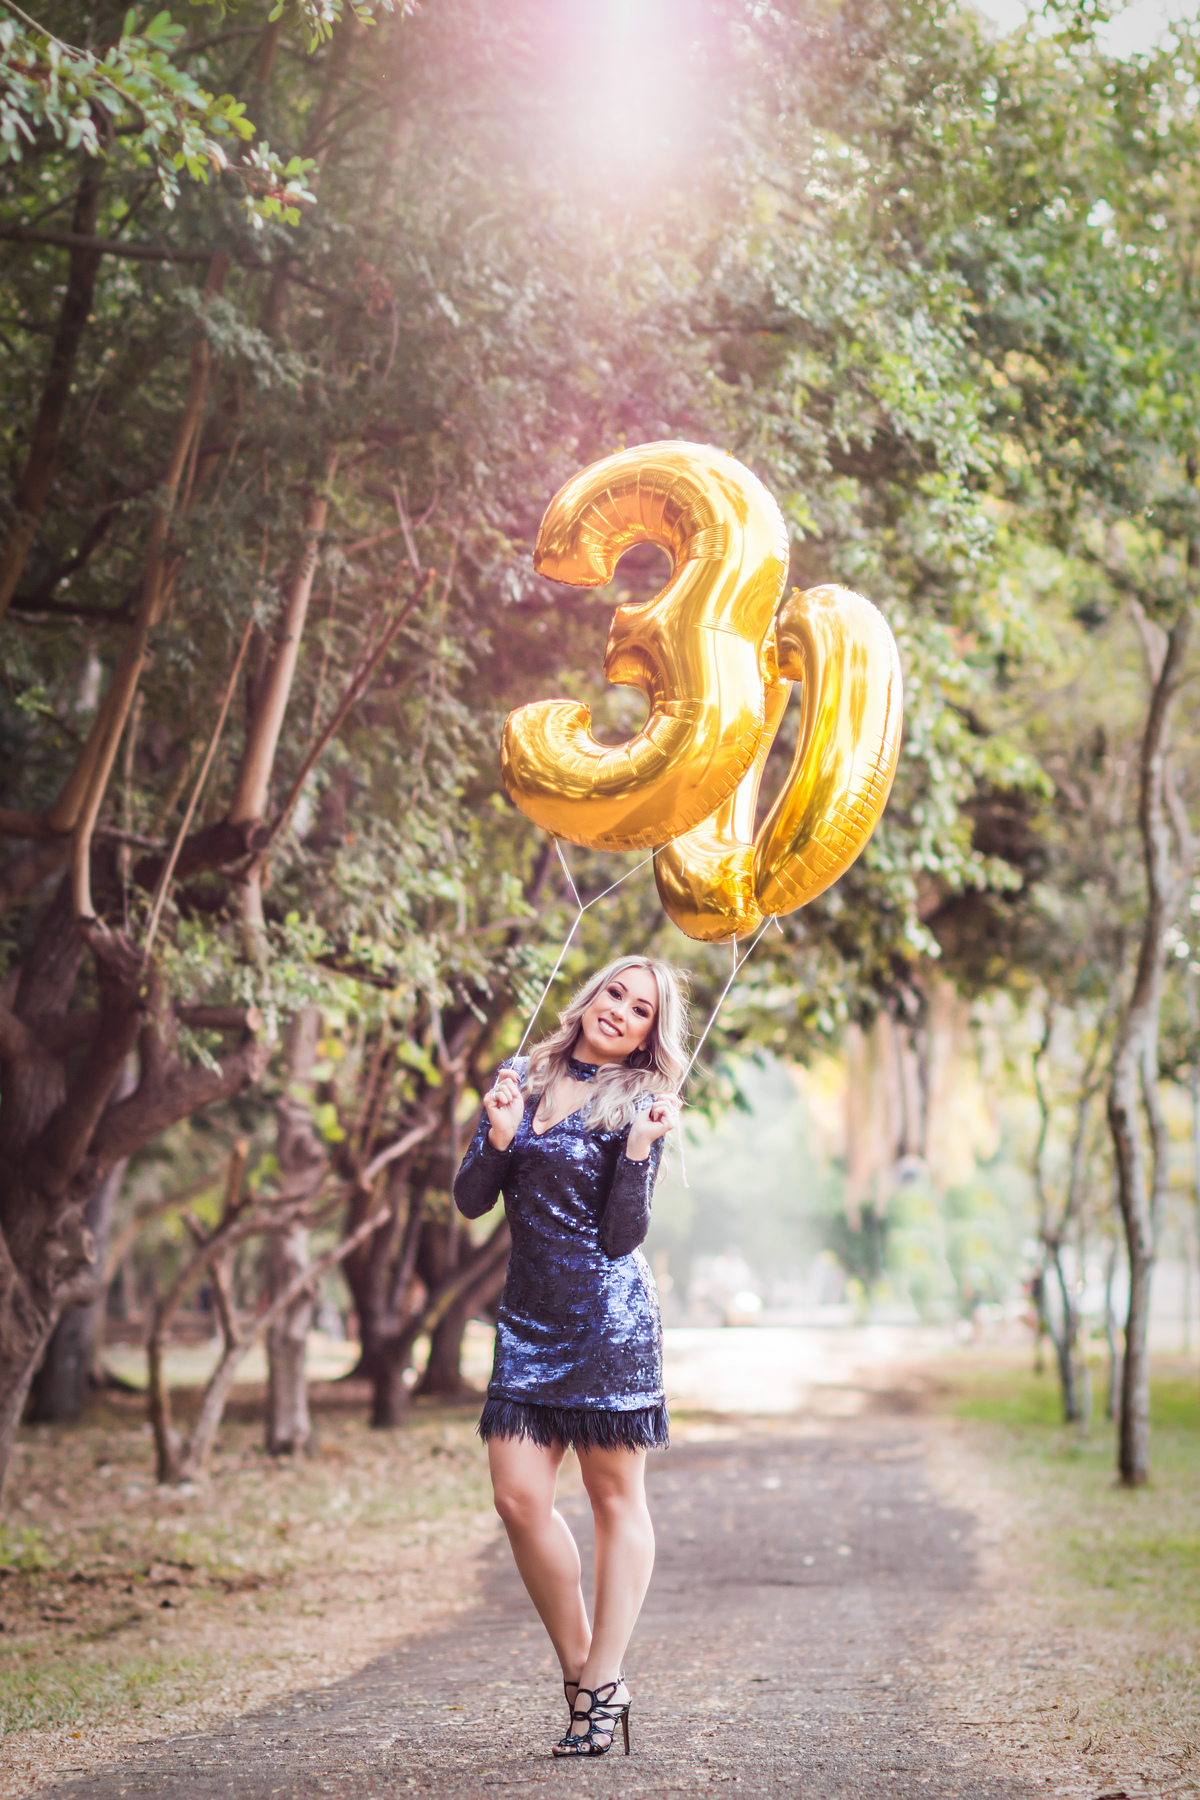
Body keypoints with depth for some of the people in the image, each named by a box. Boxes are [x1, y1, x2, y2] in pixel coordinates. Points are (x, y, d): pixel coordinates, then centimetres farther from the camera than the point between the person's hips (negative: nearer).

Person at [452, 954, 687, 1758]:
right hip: (528, 1320, 4)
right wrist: (498, 1134, -11)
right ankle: (579, 1669, 11)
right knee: (519, 1496, -3)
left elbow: (621, 1236, -8)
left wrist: (639, 1147, -18)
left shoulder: (638, 1104, -1)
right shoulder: (524, 1077, 10)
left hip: (610, 1320, -4)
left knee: (616, 1497, 1)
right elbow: (471, 1201, 6)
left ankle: (603, 1685, 5)